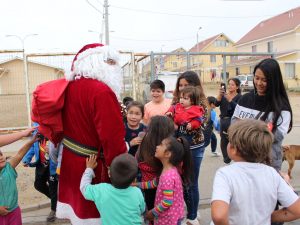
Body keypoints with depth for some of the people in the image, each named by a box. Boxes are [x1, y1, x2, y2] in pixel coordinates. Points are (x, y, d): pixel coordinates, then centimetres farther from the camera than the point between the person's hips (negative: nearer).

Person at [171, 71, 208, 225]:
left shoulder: (201, 104, -8)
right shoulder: (177, 102, 6)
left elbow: (199, 127, -18)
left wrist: (177, 127, -29)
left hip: (193, 148, -4)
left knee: (191, 183, 9)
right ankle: (192, 212, 37)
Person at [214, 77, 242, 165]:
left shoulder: (239, 96, -1)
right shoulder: (224, 95, 11)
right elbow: (216, 104, -4)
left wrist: (229, 99, -30)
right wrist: (220, 95, -19)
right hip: (223, 121, 5)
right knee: (223, 142, 11)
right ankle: (226, 161, 26)